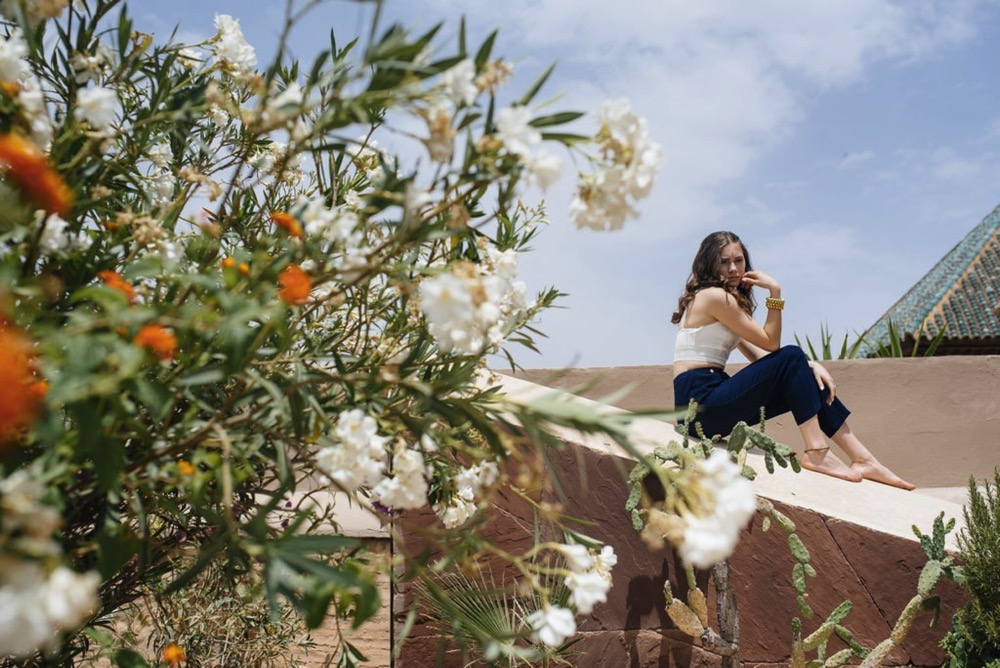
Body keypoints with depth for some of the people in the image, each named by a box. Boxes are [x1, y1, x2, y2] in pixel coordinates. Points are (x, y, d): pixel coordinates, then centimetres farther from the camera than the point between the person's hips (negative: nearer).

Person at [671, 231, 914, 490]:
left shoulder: (728, 299, 19)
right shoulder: (713, 295, -10)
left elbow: (760, 356, 10)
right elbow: (771, 343, -9)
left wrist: (807, 365, -2)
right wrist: (775, 292, -9)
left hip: (711, 404, 9)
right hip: (701, 404, -9)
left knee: (807, 381, 5)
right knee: (791, 358, -15)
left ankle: (862, 458, 2)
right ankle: (817, 453, -18)